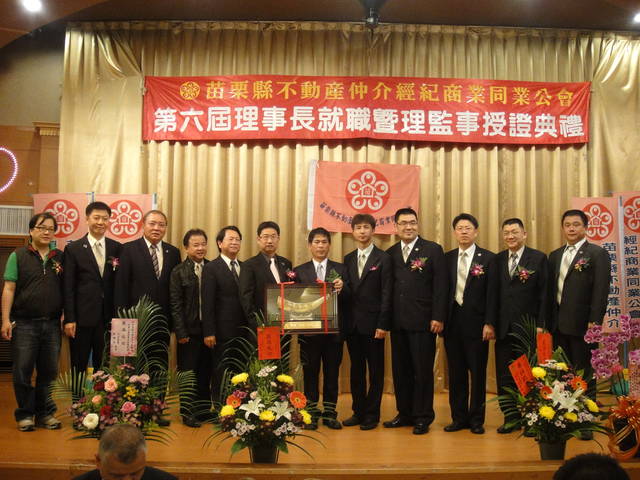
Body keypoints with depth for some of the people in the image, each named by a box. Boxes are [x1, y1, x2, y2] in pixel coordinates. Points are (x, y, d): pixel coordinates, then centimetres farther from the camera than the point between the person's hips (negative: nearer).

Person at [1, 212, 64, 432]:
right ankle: (25, 414, 16)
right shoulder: (18, 256, 2)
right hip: (24, 324, -2)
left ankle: (44, 413, 20)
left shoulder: (60, 258, 9)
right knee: (22, 372, 3)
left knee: (48, 372, 8)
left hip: (52, 324, 2)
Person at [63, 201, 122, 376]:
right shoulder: (73, 249, 0)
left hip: (109, 319, 2)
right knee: (78, 368, 7)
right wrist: (69, 319, -8)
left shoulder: (117, 248, 6)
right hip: (82, 318, -2)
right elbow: (68, 287, -3)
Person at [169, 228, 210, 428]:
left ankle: (204, 409, 21)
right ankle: (188, 413, 14)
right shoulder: (178, 272, -1)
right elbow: (175, 305, -4)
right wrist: (181, 333, -10)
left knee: (206, 373, 10)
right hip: (189, 330, -3)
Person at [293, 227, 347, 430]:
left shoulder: (340, 269, 6)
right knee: (310, 372, 6)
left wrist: (341, 289, -23)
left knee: (332, 371, 6)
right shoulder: (300, 271, 5)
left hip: (333, 329, 1)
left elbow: (346, 299, -3)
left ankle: (329, 412, 17)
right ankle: (311, 413, 16)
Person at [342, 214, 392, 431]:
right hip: (352, 323, 5)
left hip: (373, 323, -5)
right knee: (356, 370, 11)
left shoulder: (383, 259, -3)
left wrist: (382, 324, -13)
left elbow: (386, 295, -8)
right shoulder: (348, 259, 12)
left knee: (375, 370, 4)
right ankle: (358, 411, 21)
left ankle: (372, 414, 12)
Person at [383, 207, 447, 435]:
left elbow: (440, 286, -5)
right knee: (400, 370, 10)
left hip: (422, 322, -4)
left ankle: (422, 417, 13)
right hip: (397, 322, 4)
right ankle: (404, 413, 22)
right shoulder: (390, 253, 11)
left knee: (423, 370, 2)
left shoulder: (433, 250, 0)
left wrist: (438, 317, -11)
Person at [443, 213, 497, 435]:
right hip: (452, 322, 3)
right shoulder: (447, 258, 9)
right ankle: (459, 417, 18)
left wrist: (489, 323, -10)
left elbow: (492, 293, -5)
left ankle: (476, 419, 14)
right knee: (456, 373, 8)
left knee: (478, 373, 4)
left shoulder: (488, 258, -1)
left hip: (476, 323, -3)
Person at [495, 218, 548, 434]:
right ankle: (510, 418, 19)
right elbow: (494, 293, 8)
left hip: (527, 327, -3)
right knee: (504, 375, 8)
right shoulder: (498, 259, 9)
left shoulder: (538, 258, -1)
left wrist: (540, 325, -10)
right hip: (503, 327, 4)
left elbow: (544, 294, -4)